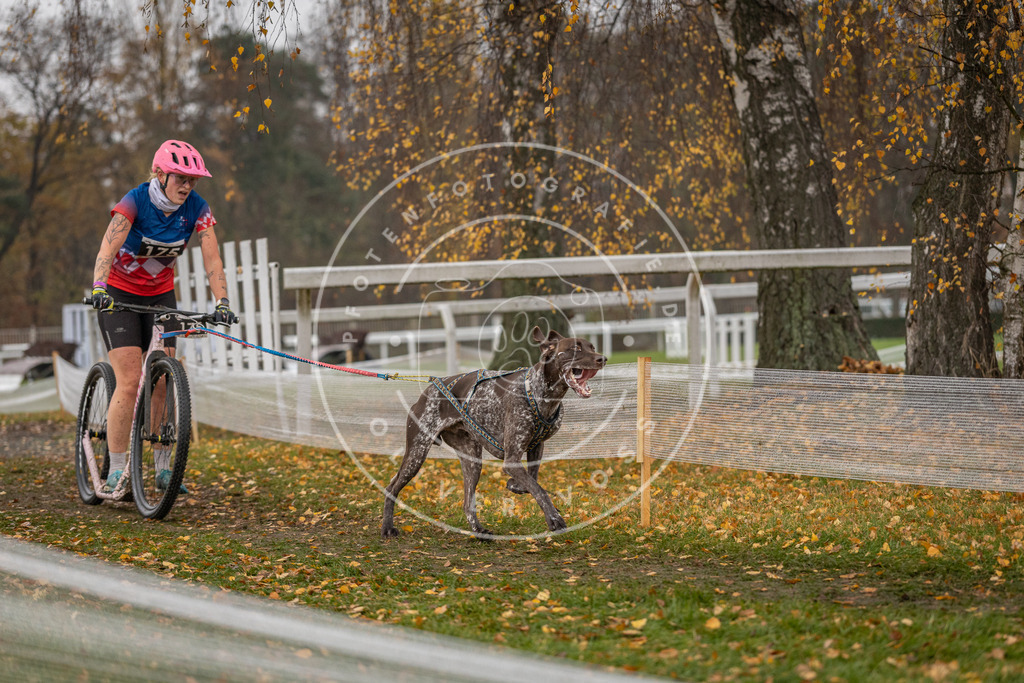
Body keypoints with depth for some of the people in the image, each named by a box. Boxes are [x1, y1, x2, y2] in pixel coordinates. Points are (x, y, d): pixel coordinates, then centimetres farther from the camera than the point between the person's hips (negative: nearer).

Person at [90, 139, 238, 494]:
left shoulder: (197, 208, -14)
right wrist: (99, 288, -54)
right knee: (130, 381, -14)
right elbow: (108, 248, -37)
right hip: (118, 294, -4)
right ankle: (116, 472, -9)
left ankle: (163, 469, 8)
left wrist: (222, 302, -33)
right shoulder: (135, 202, -24)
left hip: (160, 294, 4)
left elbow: (212, 258, -19)